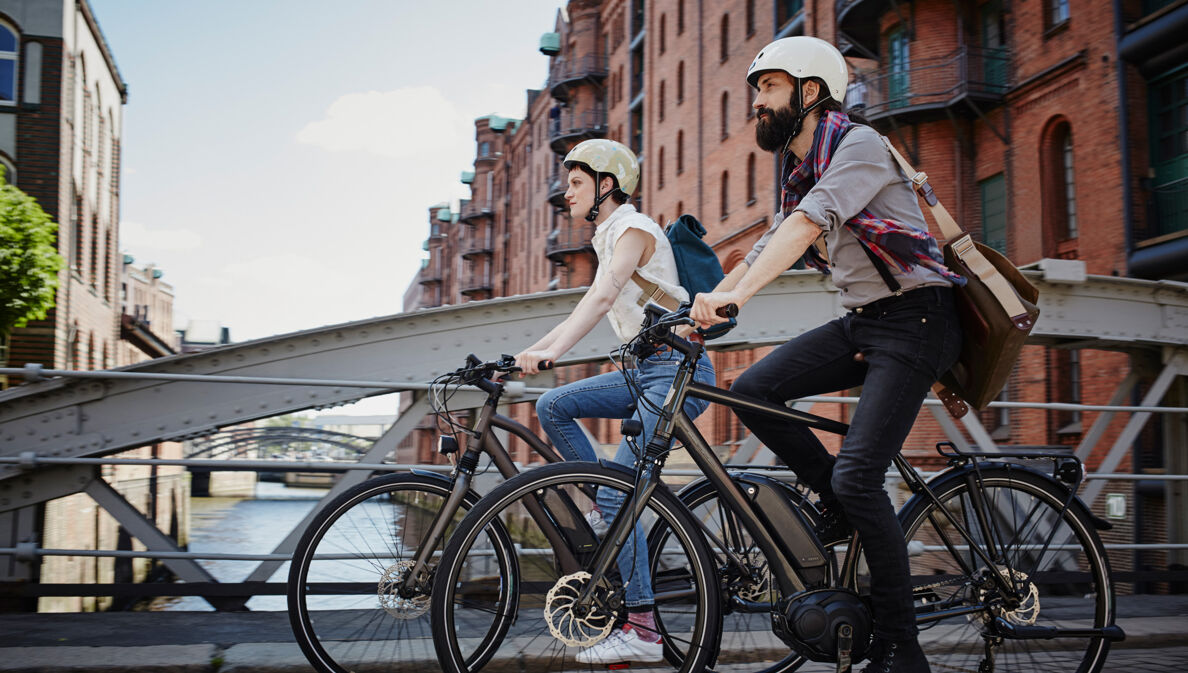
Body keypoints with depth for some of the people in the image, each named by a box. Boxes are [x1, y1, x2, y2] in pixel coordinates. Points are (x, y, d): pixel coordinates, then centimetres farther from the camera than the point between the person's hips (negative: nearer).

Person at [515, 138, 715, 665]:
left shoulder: (633, 228, -10)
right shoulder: (608, 238, 19)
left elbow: (601, 298, -26)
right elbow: (588, 307, 19)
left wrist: (551, 353, -37)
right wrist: (528, 353, 11)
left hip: (677, 372, -9)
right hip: (646, 370, 9)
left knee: (617, 492, -15)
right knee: (553, 406, 0)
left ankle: (642, 630, -12)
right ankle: (603, 509, 8)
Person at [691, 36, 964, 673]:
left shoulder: (859, 145, -14)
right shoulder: (799, 170, 14)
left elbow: (807, 223, -29)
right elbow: (768, 246, 14)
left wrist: (736, 295, -40)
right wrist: (701, 306, 2)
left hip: (914, 319, -8)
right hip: (860, 321, 8)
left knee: (856, 477, -16)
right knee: (752, 391, -9)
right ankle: (840, 505, 9)